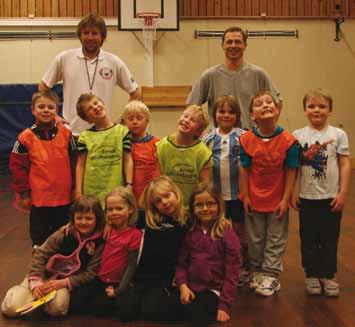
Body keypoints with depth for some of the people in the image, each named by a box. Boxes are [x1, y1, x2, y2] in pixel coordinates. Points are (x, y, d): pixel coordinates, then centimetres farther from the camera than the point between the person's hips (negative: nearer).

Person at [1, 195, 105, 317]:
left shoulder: (99, 243, -13)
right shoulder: (64, 234, -12)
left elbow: (90, 273, -12)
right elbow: (40, 255, -10)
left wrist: (63, 283, -21)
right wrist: (36, 282, -21)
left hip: (67, 282, 0)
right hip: (45, 275, 0)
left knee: (56, 308, -32)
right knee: (11, 308, -14)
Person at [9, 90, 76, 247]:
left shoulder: (66, 133, 0)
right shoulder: (25, 137, -7)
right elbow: (17, 166, -3)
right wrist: (23, 193, -3)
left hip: (64, 196, 2)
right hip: (39, 197, -2)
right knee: (39, 237, 10)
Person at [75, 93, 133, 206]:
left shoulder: (122, 131, 3)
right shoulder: (85, 136, 4)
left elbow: (128, 160, 2)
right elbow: (81, 165, 5)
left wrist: (129, 185, -5)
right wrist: (78, 191, 1)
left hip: (116, 191, 0)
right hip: (91, 193, 1)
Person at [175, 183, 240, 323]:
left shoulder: (227, 234, -9)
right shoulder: (190, 233, 6)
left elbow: (232, 272, -10)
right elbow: (182, 263, 7)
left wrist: (224, 305, -12)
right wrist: (183, 285, -12)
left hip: (213, 290, -5)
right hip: (191, 287, 5)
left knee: (192, 314, -27)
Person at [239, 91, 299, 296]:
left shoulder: (288, 140, -15)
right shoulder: (246, 140, -10)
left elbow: (291, 172, -10)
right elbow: (245, 170, -4)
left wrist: (286, 199, -11)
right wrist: (245, 196, -4)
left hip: (277, 200, -2)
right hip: (254, 198, 2)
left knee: (275, 240, 10)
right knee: (255, 238, 15)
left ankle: (271, 275, 24)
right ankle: (257, 271, 33)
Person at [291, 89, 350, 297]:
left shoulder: (338, 135, -2)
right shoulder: (298, 136, 0)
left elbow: (345, 165, -3)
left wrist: (343, 193, -7)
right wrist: (291, 192, -3)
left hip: (331, 197, 0)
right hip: (307, 197, 1)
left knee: (330, 238, 9)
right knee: (309, 238, 10)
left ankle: (329, 276, 23)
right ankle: (312, 275, 24)